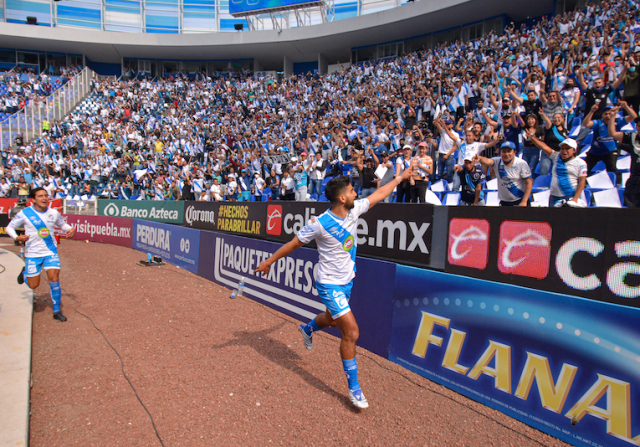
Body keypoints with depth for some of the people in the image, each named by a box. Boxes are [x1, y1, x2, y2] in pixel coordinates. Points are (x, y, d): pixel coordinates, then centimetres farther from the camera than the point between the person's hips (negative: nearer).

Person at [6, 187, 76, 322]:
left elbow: (62, 224, 18)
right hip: (32, 253, -1)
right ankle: (25, 273, 42)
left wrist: (70, 229, -5)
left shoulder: (54, 213, -1)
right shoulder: (24, 213, -8)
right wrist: (17, 237, -17)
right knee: (33, 285, 4)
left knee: (54, 278, -13)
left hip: (51, 252, 1)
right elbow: (10, 227, 3)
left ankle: (57, 311, 1)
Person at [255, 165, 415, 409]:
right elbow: (293, 243, -11)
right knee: (351, 331, -10)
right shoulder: (318, 224, -24)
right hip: (330, 285, -7)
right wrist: (270, 260, -2)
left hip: (347, 281, 7)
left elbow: (379, 194, 8)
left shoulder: (354, 209, -7)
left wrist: (401, 177, 16)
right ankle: (353, 387, 8)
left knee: (332, 319, 27)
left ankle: (308, 328, 62)